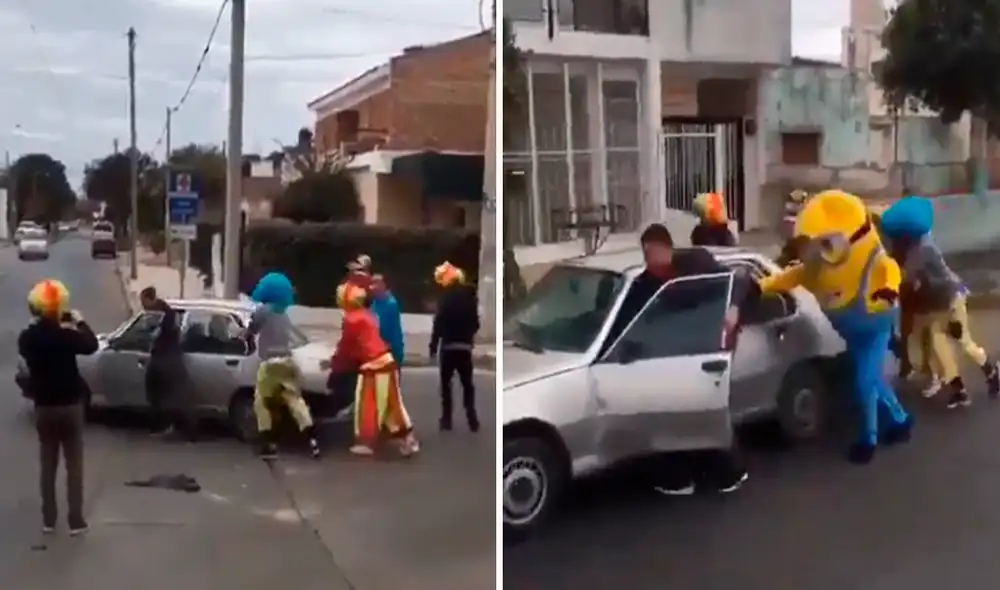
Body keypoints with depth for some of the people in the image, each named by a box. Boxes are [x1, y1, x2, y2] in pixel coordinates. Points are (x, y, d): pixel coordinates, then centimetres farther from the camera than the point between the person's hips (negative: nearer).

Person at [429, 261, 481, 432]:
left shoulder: (446, 296, -10)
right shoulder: (469, 295, 6)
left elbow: (439, 321, -13)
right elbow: (475, 321, 10)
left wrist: (433, 345, -8)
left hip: (448, 345, -4)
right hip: (465, 345, 4)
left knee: (446, 383, 5)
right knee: (467, 383, 10)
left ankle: (447, 419, 2)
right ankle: (472, 419, 5)